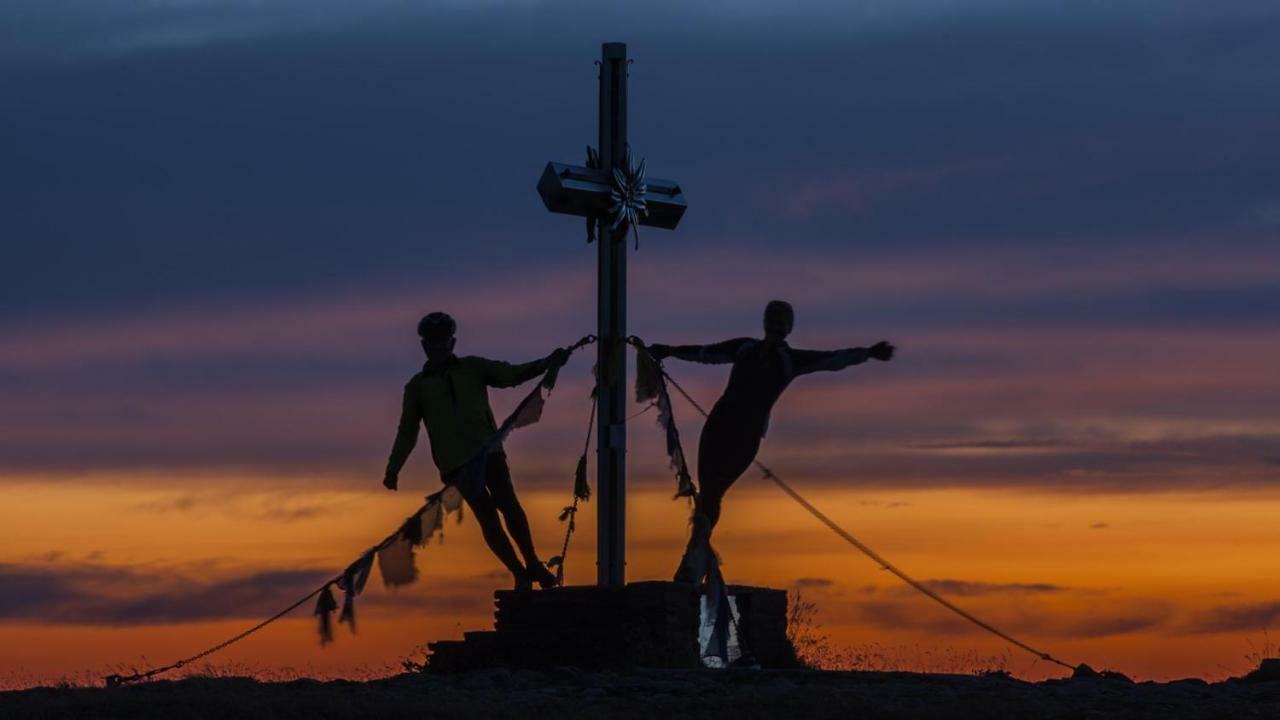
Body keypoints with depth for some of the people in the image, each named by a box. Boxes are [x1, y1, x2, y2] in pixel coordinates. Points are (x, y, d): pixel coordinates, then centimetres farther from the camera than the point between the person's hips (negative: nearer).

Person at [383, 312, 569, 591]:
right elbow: (407, 431, 15)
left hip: (487, 448, 0)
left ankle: (532, 564, -13)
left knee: (507, 502, -18)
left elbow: (512, 374, 8)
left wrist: (546, 363, -7)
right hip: (455, 461, 0)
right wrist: (393, 469, 10)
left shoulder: (472, 368, 15)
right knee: (486, 515, -11)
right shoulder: (417, 386, 14)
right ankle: (520, 573, -8)